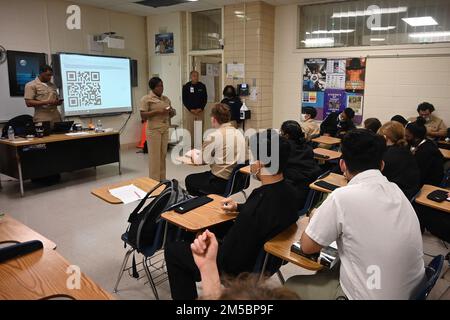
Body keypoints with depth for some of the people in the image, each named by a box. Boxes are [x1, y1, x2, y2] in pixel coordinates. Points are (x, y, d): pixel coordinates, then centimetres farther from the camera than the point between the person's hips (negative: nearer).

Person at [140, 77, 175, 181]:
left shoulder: (166, 99, 14)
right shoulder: (146, 99, -3)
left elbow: (172, 114, 20)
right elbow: (143, 116, -10)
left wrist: (171, 111, -4)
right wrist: (157, 112, -19)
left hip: (165, 130, 6)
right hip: (153, 130, -5)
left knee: (163, 155, 8)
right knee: (155, 156, -3)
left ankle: (162, 179, 16)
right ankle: (154, 181, 4)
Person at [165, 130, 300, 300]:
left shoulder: (255, 211, -39)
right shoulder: (288, 190, -13)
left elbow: (229, 261, -26)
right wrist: (238, 207, 5)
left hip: (239, 268, -8)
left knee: (172, 250, 10)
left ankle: (187, 295, 27)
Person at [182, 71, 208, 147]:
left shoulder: (202, 86, 5)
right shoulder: (186, 86, 0)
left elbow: (205, 98, 7)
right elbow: (184, 100, 0)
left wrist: (201, 108, -5)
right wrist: (191, 109, -9)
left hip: (200, 110, 2)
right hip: (189, 110, -2)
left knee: (200, 129, 1)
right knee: (189, 129, -3)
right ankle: (190, 145, 2)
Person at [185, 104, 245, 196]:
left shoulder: (214, 136, -15)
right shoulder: (239, 133, 4)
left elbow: (201, 161, -7)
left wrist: (193, 154, 15)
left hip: (221, 182, -7)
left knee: (189, 180, 19)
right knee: (204, 175, 31)